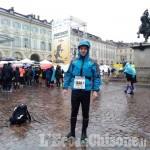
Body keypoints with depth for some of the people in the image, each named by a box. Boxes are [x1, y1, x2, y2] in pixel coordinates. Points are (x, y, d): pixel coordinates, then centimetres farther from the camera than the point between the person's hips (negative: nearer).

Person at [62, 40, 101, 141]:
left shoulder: (92, 63, -1)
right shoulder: (74, 62, 4)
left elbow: (97, 77, -2)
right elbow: (68, 75, 6)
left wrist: (96, 90, -11)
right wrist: (65, 87, 2)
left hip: (86, 92, -1)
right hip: (75, 91, 2)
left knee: (85, 113, 12)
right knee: (74, 112, 13)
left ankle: (84, 132, 31)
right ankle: (72, 131, 31)